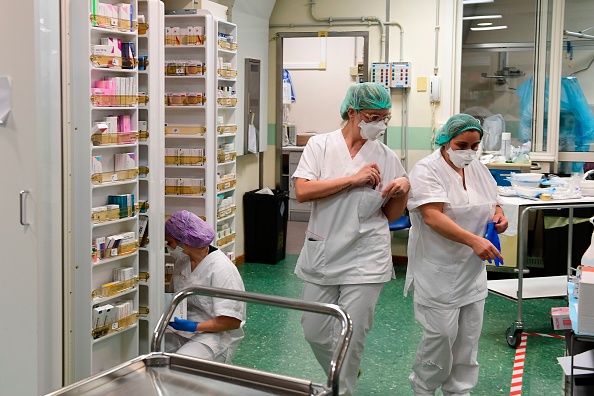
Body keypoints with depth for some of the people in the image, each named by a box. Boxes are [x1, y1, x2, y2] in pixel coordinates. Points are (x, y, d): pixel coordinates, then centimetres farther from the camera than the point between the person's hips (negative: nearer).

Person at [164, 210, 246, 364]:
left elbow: (232, 321, -18)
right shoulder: (182, 262, 6)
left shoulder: (221, 269, -18)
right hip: (181, 329, 7)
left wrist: (194, 327, -23)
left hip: (215, 334, -6)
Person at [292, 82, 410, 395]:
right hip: (321, 253, 1)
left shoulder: (386, 157, 2)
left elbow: (391, 215, 8)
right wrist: (353, 179, -16)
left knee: (351, 339, 0)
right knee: (314, 332, 12)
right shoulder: (320, 145, -1)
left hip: (365, 260, -1)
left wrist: (402, 191, -12)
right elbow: (302, 192, -14)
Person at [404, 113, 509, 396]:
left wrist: (499, 216, -3)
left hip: (473, 270, 7)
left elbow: (493, 204, 22)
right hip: (439, 271, -7)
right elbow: (432, 216, -24)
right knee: (442, 333, -4)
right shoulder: (427, 170, -12)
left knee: (468, 335, 11)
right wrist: (473, 240, -34)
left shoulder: (479, 170, 10)